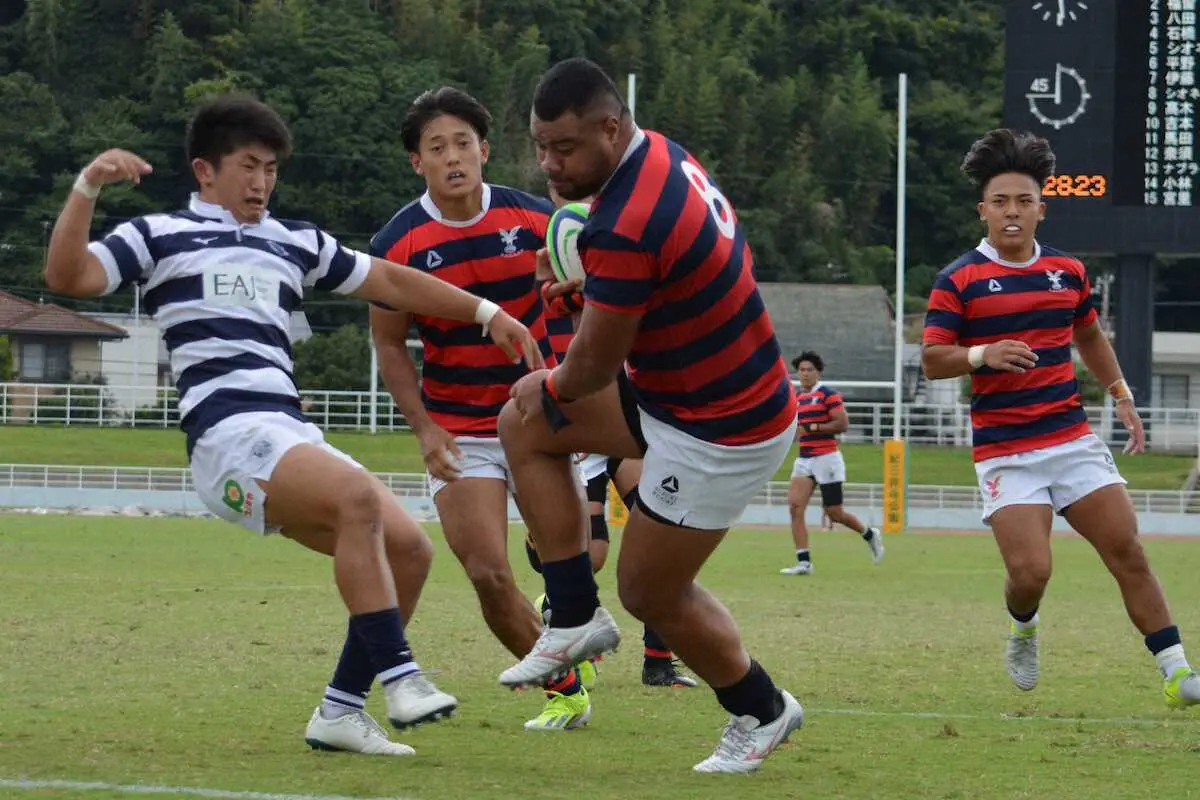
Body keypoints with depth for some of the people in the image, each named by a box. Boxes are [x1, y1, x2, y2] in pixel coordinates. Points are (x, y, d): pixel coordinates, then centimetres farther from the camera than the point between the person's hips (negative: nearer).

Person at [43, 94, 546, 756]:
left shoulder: (294, 243, 26)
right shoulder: (161, 235, 10)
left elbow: (391, 281, 32)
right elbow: (68, 276, -4)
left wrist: (487, 312, 28)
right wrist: (88, 186, -17)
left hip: (291, 437, 7)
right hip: (228, 432, -7)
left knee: (407, 549, -8)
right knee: (357, 497, -31)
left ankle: (341, 711, 0)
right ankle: (398, 676, -32)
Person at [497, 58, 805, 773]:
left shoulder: (625, 229, -31)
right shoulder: (663, 154, -2)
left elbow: (595, 362, -20)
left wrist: (551, 390, 2)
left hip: (720, 432, -10)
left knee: (650, 592, 6)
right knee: (526, 424, 10)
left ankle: (760, 710, 28)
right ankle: (576, 617, 13)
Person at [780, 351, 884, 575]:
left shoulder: (828, 395, -8)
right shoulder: (798, 398, 14)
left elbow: (843, 423, -17)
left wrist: (814, 428, -20)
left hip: (826, 459, -7)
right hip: (804, 460, 7)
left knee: (835, 514, 0)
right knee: (795, 507, -12)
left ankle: (870, 535, 29)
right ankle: (804, 562, -12)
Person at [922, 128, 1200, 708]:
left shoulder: (1068, 272, 10)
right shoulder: (959, 280, -4)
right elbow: (931, 359, -7)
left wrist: (1120, 393, 17)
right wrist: (983, 355, -24)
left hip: (1074, 440, 4)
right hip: (1004, 452, -4)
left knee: (1128, 552, -5)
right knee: (1030, 571, -15)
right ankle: (1023, 630, 21)